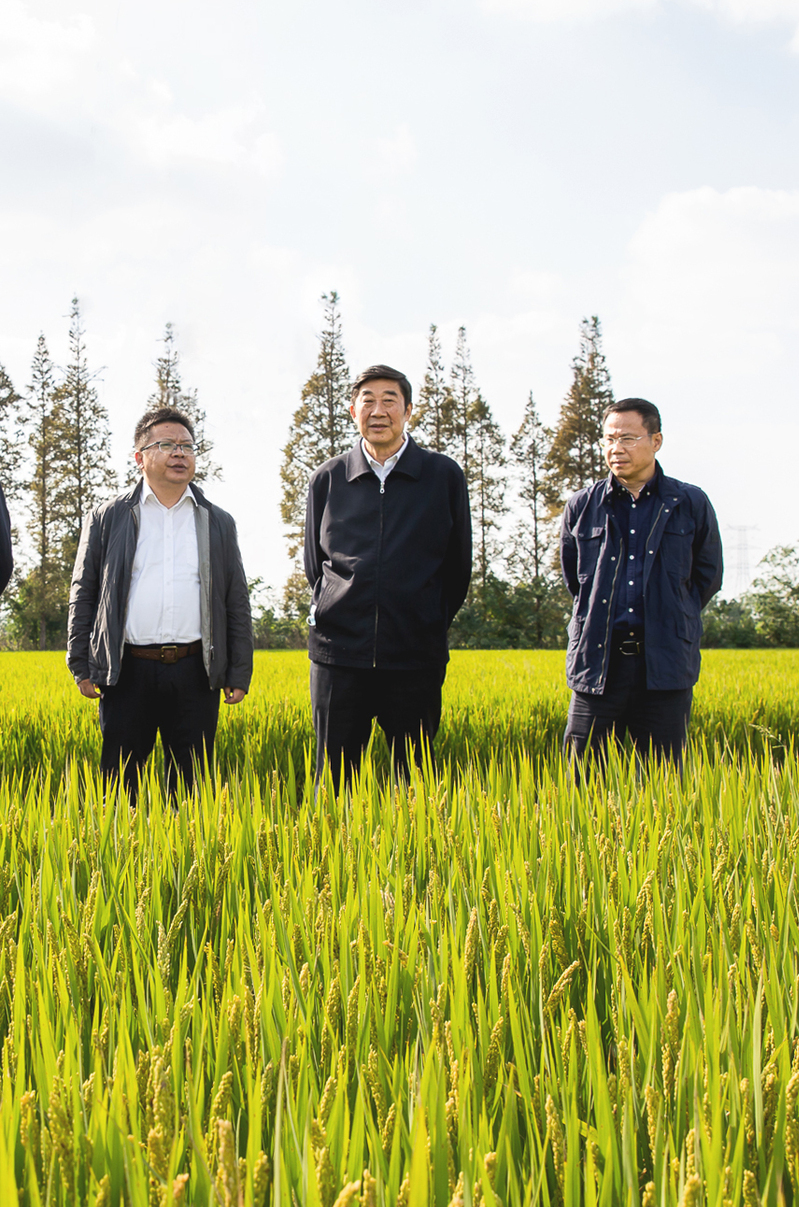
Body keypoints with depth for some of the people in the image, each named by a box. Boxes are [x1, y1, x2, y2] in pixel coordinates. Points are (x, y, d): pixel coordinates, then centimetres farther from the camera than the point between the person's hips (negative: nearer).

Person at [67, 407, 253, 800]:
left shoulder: (218, 523, 14)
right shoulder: (107, 518, 9)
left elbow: (237, 603, 14)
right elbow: (83, 594, 9)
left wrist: (239, 674, 7)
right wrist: (81, 666, 2)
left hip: (195, 675, 1)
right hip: (128, 672, -1)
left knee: (190, 787, 4)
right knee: (119, 783, 1)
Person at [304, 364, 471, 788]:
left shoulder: (444, 476, 4)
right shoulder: (326, 480, 8)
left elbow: (457, 566, 10)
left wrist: (430, 626, 10)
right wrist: (334, 618, 12)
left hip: (415, 658, -1)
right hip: (339, 653, 1)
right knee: (333, 782, 3)